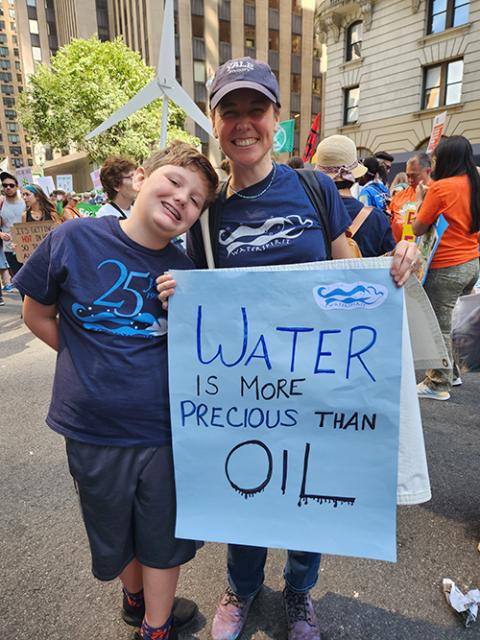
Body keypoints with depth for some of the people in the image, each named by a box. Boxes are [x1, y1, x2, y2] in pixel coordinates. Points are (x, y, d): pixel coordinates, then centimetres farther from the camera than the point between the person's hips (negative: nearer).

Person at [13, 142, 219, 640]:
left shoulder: (184, 271, -5)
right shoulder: (73, 239, -10)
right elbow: (36, 315, 2)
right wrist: (92, 363, -2)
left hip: (165, 430, 1)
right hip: (92, 429, 0)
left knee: (163, 536, 19)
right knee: (113, 532, 24)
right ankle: (135, 598, 55)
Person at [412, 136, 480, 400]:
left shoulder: (440, 187, -14)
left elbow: (418, 229, -9)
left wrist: (422, 198, 6)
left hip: (446, 268, -8)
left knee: (439, 326, 3)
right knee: (444, 322, 20)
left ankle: (439, 384, 14)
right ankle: (451, 372, 31)